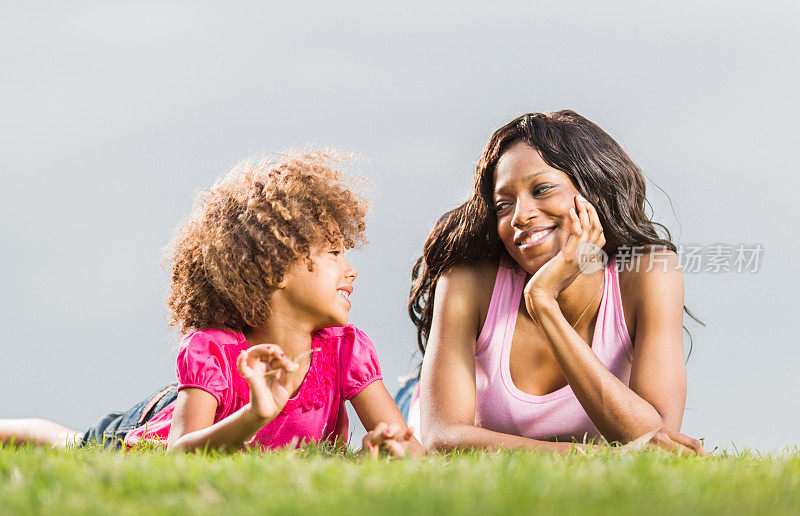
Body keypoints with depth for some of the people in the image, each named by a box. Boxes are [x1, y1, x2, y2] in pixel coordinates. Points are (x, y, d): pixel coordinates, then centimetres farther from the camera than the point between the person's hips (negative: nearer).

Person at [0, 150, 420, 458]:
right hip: (149, 428, -2)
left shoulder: (346, 348, -33)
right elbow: (179, 456, -53)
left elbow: (411, 450, -35)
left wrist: (381, 446, -59)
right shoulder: (209, 350, -43)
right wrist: (255, 418, -70)